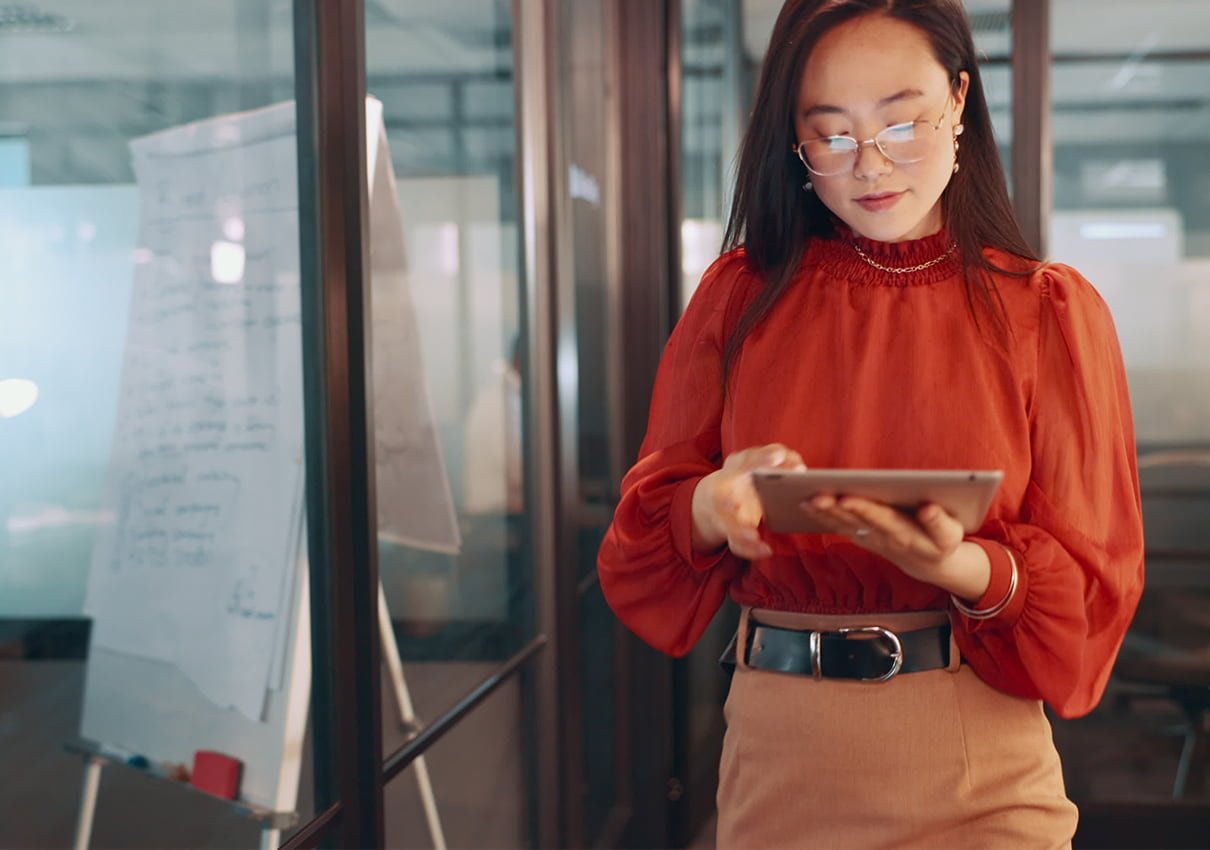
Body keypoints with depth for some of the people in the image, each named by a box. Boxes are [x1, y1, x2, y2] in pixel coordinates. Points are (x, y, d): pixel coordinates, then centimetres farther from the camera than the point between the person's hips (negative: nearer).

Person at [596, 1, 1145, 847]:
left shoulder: (1048, 309, -2)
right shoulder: (741, 294, 2)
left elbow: (1092, 582, -4)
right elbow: (650, 523, 0)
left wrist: (965, 567, -25)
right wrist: (715, 503, -22)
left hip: (978, 772, -1)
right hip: (777, 750, 2)